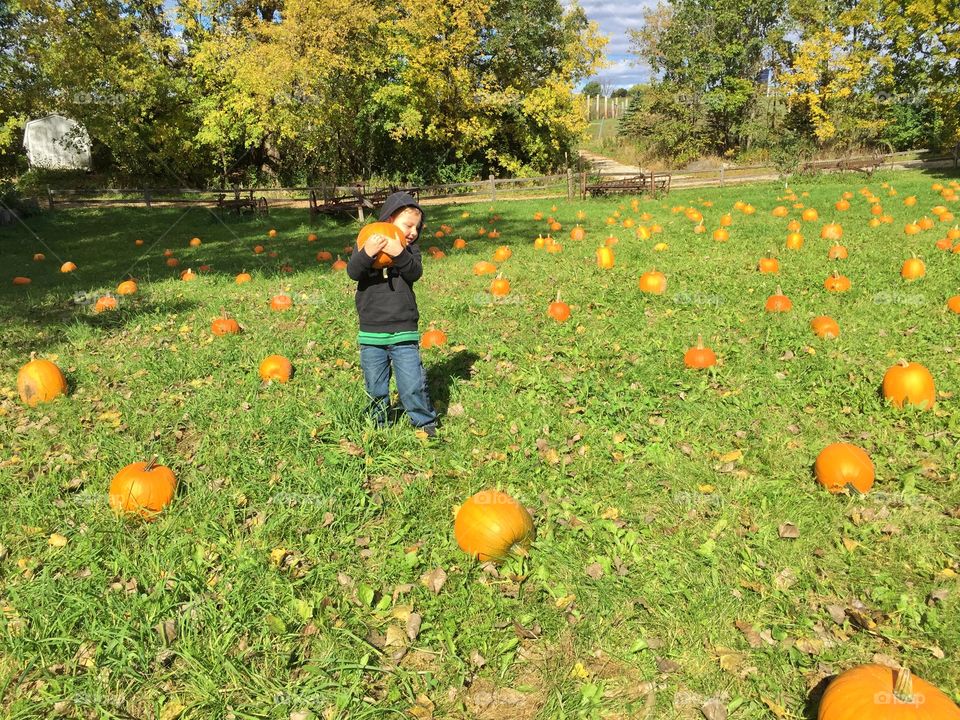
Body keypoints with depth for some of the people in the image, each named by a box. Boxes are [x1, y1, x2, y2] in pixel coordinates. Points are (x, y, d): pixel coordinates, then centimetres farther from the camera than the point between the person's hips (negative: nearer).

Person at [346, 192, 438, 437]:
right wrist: (367, 253, -34)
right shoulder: (366, 243, 0)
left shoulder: (410, 249, 5)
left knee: (413, 385, -2)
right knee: (375, 388, 11)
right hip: (371, 332, 0)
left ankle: (425, 423, 16)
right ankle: (378, 424, 31)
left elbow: (415, 272, -13)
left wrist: (400, 254, -30)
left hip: (404, 332, 0)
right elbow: (353, 272, -15)